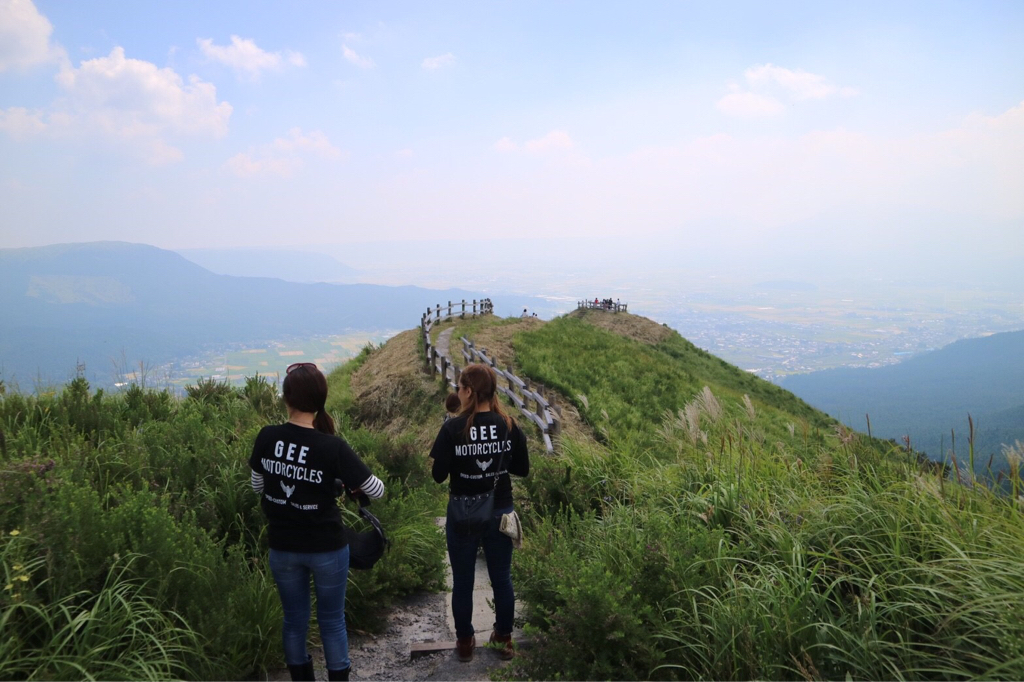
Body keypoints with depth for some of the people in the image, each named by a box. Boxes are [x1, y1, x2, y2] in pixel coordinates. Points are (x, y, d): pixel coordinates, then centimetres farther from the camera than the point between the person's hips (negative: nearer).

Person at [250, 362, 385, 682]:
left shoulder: (266, 438, -11)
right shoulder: (333, 447, -21)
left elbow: (258, 487, 5)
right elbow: (377, 491, -13)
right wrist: (352, 481, 7)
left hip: (282, 548, 3)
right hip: (326, 549, -3)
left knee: (294, 619, 19)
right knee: (332, 621, 14)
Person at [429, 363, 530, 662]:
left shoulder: (453, 428, -17)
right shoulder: (509, 426, -8)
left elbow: (438, 475, -13)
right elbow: (523, 469, 0)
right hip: (500, 513, 2)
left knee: (462, 582, 15)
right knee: (502, 578, 18)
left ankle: (465, 642, 27)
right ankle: (504, 638, 31)